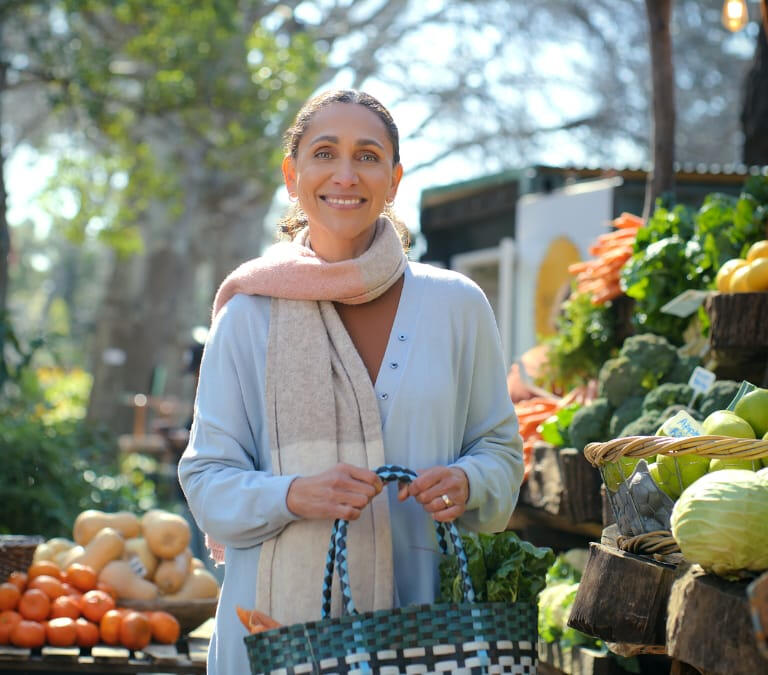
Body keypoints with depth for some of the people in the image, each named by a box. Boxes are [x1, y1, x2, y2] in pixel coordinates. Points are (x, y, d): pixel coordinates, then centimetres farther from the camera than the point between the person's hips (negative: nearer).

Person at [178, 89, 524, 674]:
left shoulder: (457, 307, 4)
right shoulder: (249, 316, 2)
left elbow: (500, 449, 10)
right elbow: (207, 479, 2)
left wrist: (464, 484, -12)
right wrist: (294, 495, -17)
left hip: (421, 618, 1)